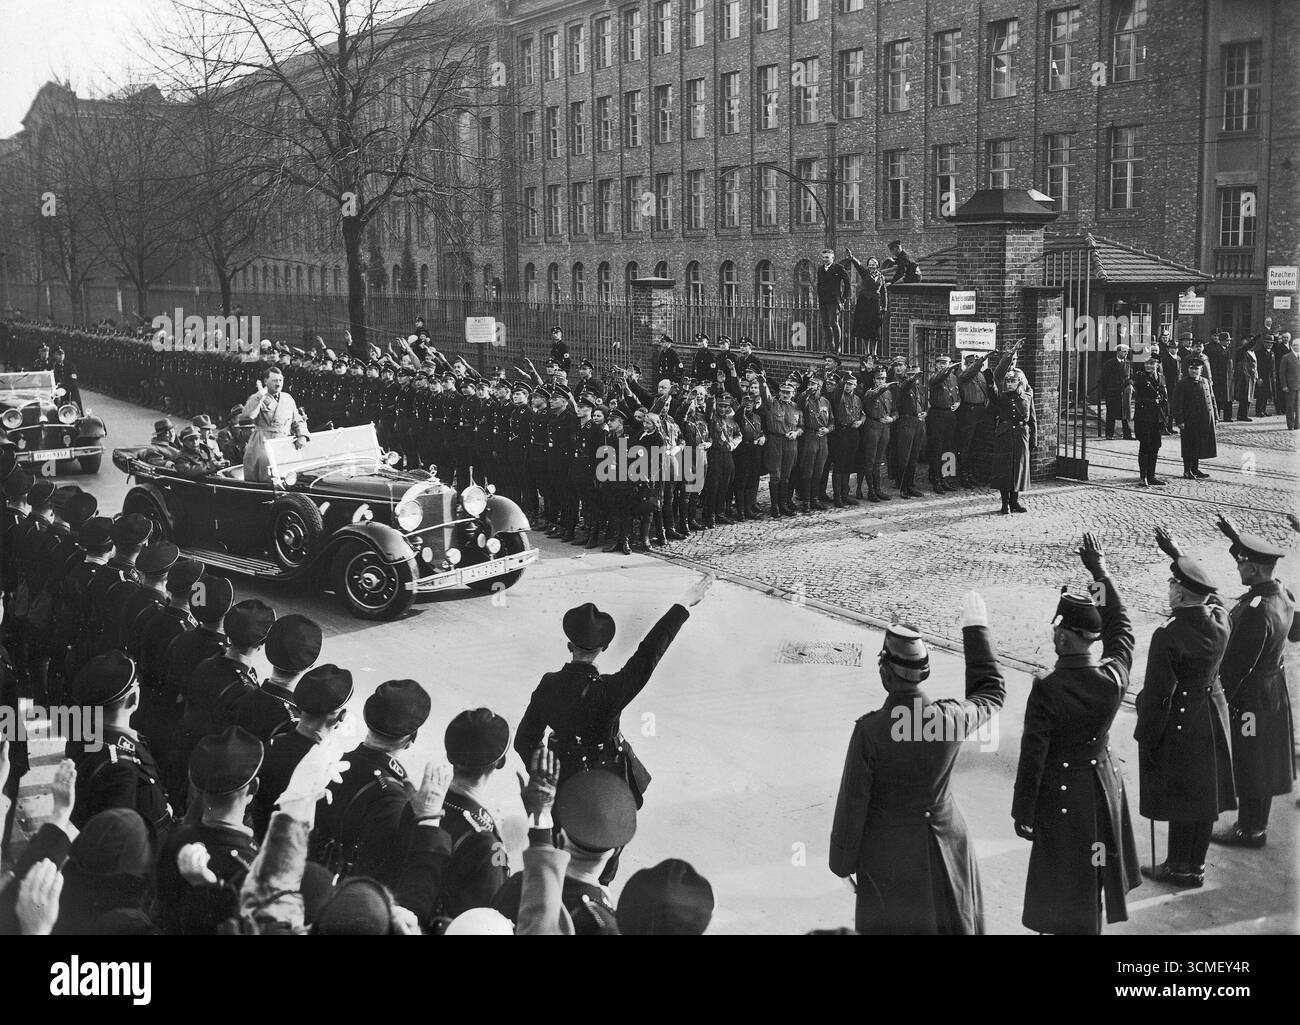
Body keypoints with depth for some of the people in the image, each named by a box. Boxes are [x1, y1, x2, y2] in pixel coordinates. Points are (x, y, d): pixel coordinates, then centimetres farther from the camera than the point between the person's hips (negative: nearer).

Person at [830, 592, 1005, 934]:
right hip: (944, 842, 2)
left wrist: (843, 862, -2)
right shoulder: (952, 718, -20)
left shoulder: (869, 730, -27)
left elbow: (852, 804, -17)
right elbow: (992, 695, 5)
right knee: (952, 925, 23)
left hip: (887, 848, -2)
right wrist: (976, 629, 8)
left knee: (889, 925, 18)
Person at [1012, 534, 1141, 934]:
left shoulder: (1046, 690, -25)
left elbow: (1032, 757, -19)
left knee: (1066, 890, 10)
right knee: (1096, 874, 24)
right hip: (1104, 785, 5)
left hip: (1060, 793, -5)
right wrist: (1101, 573, 14)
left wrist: (1022, 814, -8)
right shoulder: (1115, 677, -13)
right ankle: (1093, 922, 40)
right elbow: (1121, 624, 7)